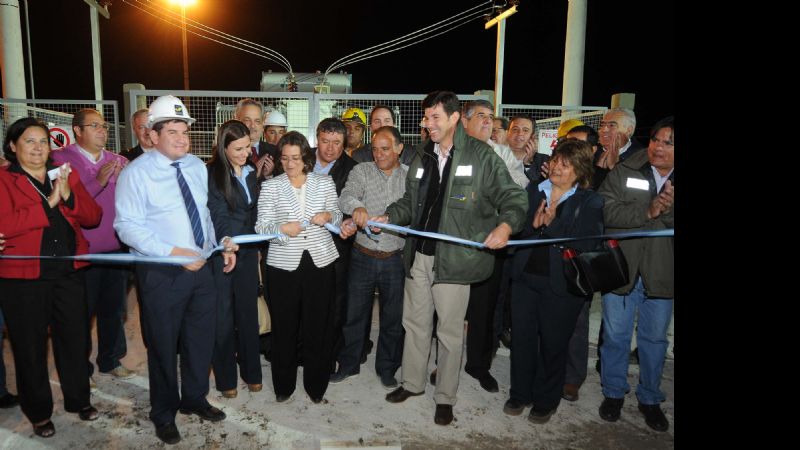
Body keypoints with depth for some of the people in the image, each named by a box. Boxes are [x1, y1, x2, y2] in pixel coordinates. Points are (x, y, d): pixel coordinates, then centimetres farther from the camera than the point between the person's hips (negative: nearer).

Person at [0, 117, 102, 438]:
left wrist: (69, 196, -14)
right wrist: (48, 204, -19)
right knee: (31, 346, 10)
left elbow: (92, 217, 2)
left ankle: (79, 399, 31)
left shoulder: (66, 175, 10)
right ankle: (38, 412, 27)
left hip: (69, 272, 4)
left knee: (74, 338, 13)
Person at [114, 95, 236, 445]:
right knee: (164, 345, 11)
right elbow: (128, 227, -18)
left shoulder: (197, 167, 6)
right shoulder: (136, 173, -12)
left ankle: (194, 398, 41)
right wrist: (175, 252, -25)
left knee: (201, 338, 18)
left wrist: (220, 243, 1)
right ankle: (164, 413, 33)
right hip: (162, 273, -5)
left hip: (201, 267, 6)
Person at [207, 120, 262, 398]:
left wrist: (257, 245, 10)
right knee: (223, 317, 6)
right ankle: (225, 378, 21)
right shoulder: (212, 174, -12)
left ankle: (251, 372, 26)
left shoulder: (250, 172, 7)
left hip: (248, 252, 5)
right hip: (221, 253, -5)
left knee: (248, 312, 12)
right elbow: (219, 216, -14)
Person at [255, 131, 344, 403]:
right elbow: (261, 226, -1)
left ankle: (316, 384, 23)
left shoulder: (325, 183, 7)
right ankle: (284, 384, 25)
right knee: (284, 326, 6)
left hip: (320, 261, 1)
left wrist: (329, 215, -9)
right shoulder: (270, 187, 3)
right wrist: (282, 229, -21)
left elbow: (337, 218, 14)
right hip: (283, 264, -1)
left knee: (318, 325, 5)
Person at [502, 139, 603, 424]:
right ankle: (520, 394, 27)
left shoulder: (590, 202, -3)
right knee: (522, 336, 8)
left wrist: (552, 223, -20)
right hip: (525, 276, 3)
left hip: (561, 284, -3)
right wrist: (533, 224, -15)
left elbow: (586, 245, -12)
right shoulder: (533, 192, 7)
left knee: (554, 343, 9)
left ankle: (546, 400, 27)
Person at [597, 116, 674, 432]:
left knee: (655, 338, 15)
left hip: (661, 273, 2)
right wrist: (648, 210, -25)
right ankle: (613, 393, 30)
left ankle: (649, 398, 34)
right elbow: (607, 210, -16)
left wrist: (669, 209, -26)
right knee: (616, 335, 11)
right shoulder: (623, 172, -3)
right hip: (620, 268, -1)